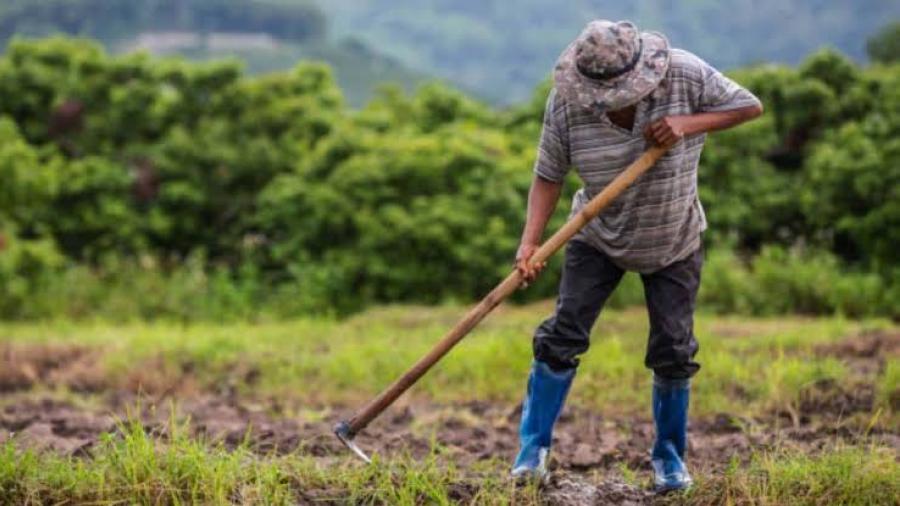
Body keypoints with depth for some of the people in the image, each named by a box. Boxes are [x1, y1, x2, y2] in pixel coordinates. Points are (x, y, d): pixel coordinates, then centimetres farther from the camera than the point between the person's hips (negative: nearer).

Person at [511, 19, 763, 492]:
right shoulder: (566, 102, -22)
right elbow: (548, 176, -15)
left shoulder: (684, 74, -23)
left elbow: (750, 106, -14)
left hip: (674, 243, 0)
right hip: (598, 238, 0)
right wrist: (530, 242, -28)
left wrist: (689, 123, -29)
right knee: (562, 335, -8)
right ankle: (533, 448, 5)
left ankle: (669, 455, 20)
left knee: (673, 351, 1)